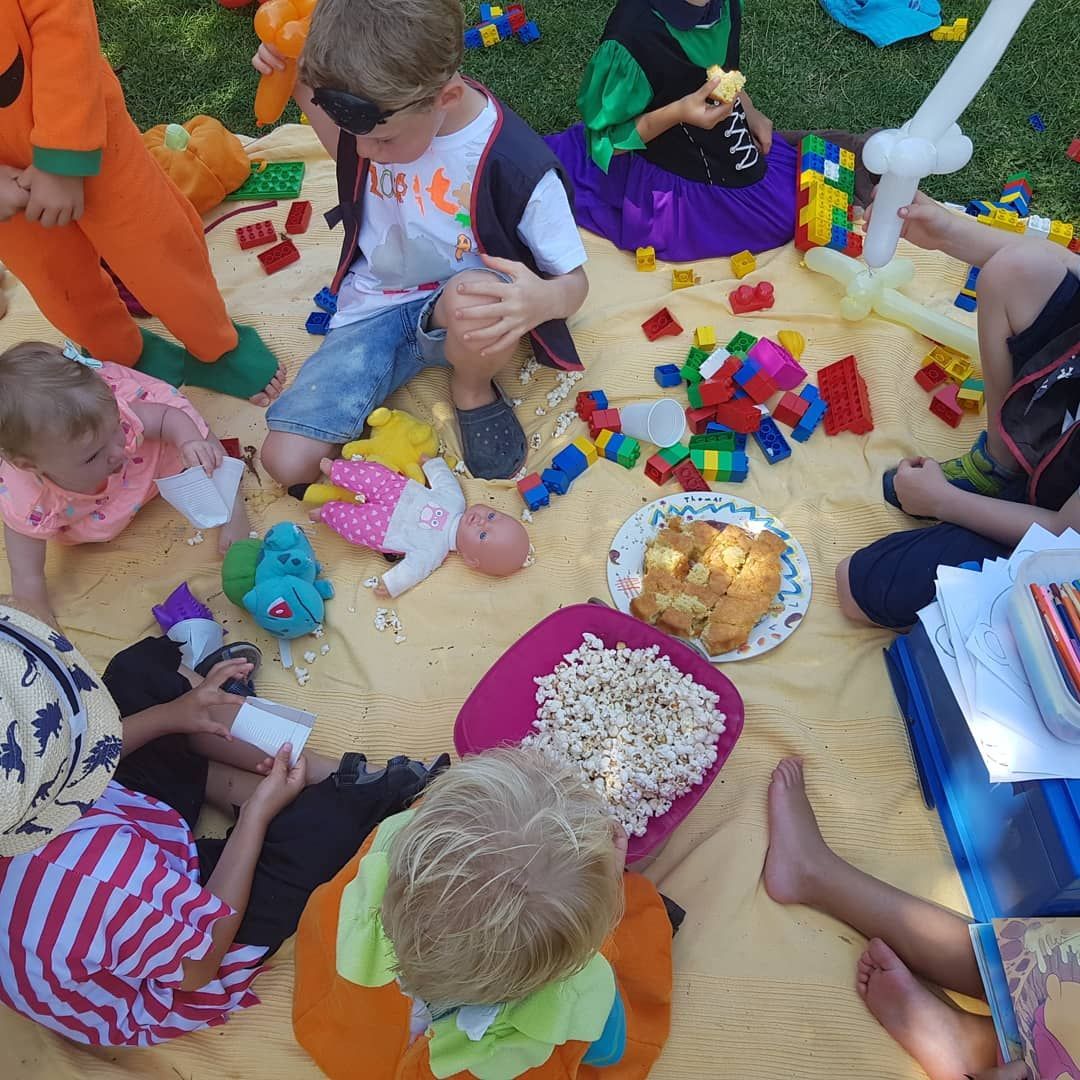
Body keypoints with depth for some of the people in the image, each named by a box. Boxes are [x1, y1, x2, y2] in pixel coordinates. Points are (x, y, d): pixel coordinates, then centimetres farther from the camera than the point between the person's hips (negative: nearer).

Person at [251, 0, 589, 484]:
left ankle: (472, 389, -6)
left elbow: (574, 280, -15)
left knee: (474, 297, -42)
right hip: (376, 307, 3)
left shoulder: (516, 165, -24)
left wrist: (543, 300, -40)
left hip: (462, 314, -2)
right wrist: (302, 90, -2)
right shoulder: (376, 111, -9)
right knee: (287, 462, -14)